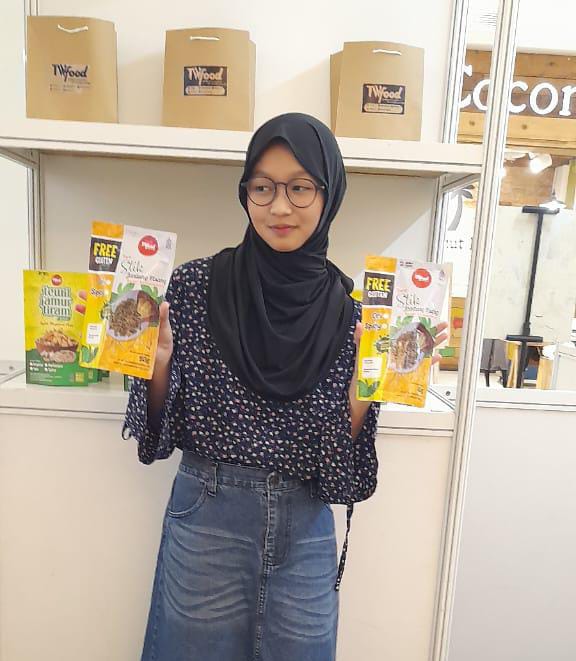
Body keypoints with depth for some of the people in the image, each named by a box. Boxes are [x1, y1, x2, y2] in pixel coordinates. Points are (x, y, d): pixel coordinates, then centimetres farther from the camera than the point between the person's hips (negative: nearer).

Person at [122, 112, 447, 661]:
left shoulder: (348, 307, -6)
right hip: (206, 518, 0)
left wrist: (363, 385, -20)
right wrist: (156, 362, -21)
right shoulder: (197, 283, -9)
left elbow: (344, 457, -3)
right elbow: (162, 429, -3)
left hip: (306, 528, 2)